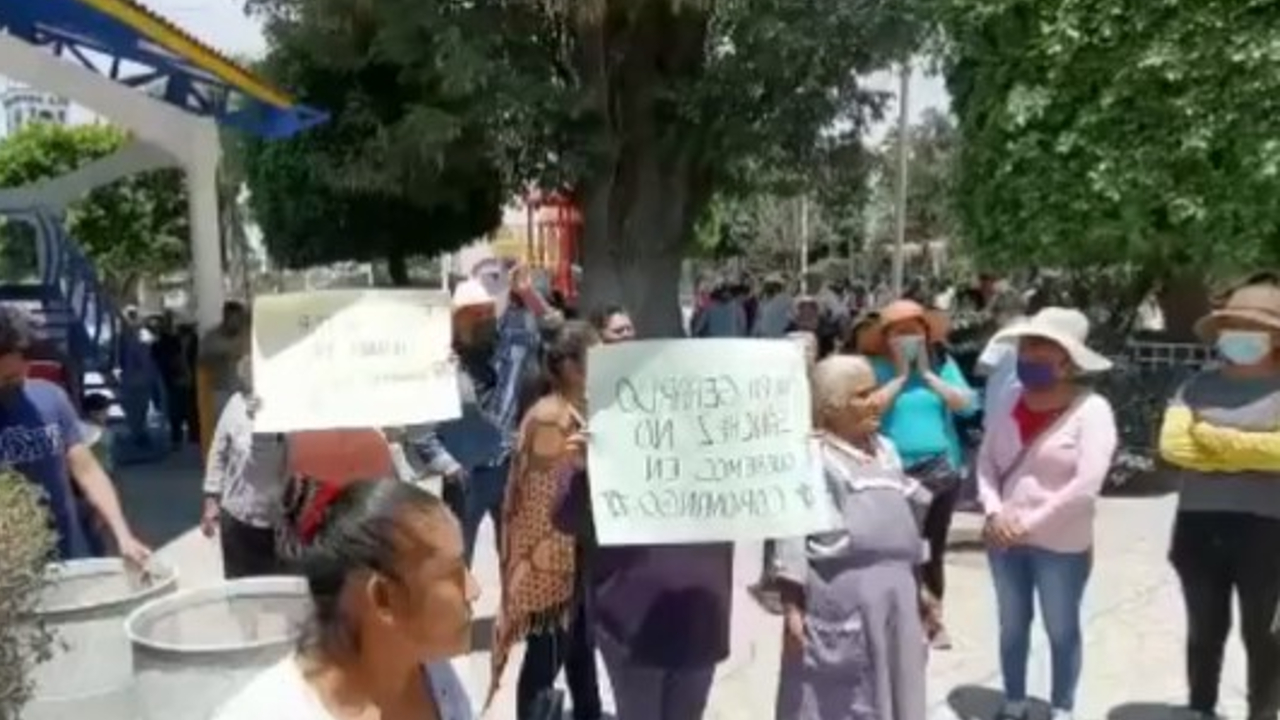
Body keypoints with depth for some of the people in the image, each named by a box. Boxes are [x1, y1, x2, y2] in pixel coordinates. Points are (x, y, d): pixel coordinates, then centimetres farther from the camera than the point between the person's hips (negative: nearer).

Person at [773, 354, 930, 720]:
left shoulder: (885, 449, 15)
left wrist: (919, 585, 22)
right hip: (839, 598, -7)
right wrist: (791, 605, -18)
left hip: (894, 592, 7)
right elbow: (794, 530, -13)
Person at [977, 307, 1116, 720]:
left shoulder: (1091, 409, -15)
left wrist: (1028, 524, -17)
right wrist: (994, 512, -11)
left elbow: (1085, 486, -21)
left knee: (1061, 630, 13)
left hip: (1060, 544, -5)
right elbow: (986, 460, 4)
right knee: (1012, 625, 19)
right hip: (1004, 540, 5)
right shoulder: (1010, 403, 0)